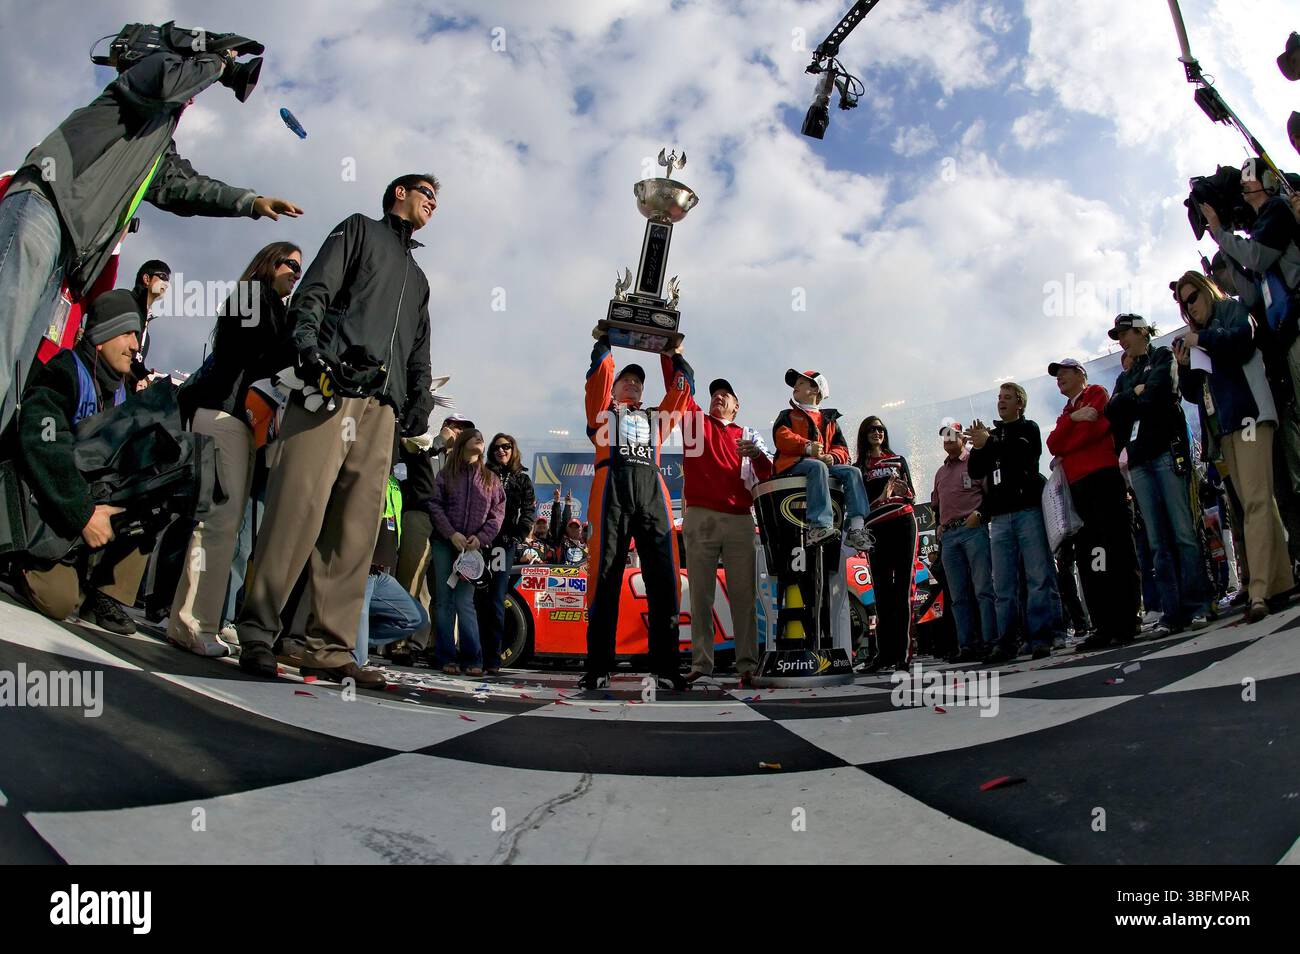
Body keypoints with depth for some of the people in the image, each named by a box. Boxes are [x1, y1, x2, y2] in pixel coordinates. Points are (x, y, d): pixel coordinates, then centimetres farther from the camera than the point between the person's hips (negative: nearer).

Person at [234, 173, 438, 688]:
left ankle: (331, 648, -3)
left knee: (357, 530, -3)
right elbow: (314, 291, 3)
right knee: (298, 510, -15)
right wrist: (309, 342, -16)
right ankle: (255, 634, -11)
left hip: (381, 407, 6)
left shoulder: (418, 279, 36)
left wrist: (420, 400, 9)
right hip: (329, 391, -6)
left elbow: (419, 352, 28)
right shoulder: (359, 230, 19)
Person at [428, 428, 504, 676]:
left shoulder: (490, 478, 10)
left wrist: (481, 538, -9)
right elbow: (435, 506, 1)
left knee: (465, 602, -8)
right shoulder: (447, 475, 8)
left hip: (473, 547, -1)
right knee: (444, 601, 0)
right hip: (445, 544, 1)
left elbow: (497, 513, 5)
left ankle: (472, 659, -4)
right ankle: (448, 658, 4)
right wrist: (452, 534, -12)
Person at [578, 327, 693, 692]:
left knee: (664, 579, -7)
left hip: (652, 491, 3)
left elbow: (682, 388, 31)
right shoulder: (603, 413, 26)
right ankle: (598, 668, -7)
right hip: (612, 488, -3)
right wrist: (604, 342, 21)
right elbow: (598, 374, 15)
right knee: (604, 577, -8)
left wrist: (674, 355, 32)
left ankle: (665, 668, -5)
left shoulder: (656, 417, 33)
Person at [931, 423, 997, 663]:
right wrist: (938, 525, 19)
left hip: (974, 530, -6)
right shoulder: (940, 472, 27)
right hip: (948, 536, 6)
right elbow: (935, 503, 35)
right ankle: (967, 645, 2)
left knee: (983, 589, -11)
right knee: (959, 595, 2)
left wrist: (980, 513, -14)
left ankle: (990, 641, -11)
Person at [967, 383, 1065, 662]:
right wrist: (978, 447, -3)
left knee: (1039, 578, -7)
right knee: (1004, 585, 0)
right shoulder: (990, 433, 23)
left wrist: (989, 443, -11)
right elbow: (975, 473, 13)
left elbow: (1023, 453, -10)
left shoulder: (1028, 428, 10)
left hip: (1028, 510, -4)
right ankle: (1008, 642, 2)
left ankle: (1040, 638, -6)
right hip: (999, 517, 4)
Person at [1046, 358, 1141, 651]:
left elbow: (1097, 427, -10)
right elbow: (1054, 445, 10)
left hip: (1102, 477, -8)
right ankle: (1105, 627, 3)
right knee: (1088, 558, 2)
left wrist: (1064, 452, 0)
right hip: (1078, 486, 8)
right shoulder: (1066, 412, 28)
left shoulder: (1096, 393, 8)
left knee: (1115, 549, -10)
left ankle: (1125, 623, -11)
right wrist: (1072, 419, -6)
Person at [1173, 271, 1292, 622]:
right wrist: (1184, 366, 6)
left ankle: (1259, 591, -24)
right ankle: (1280, 582, 5)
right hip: (1222, 426, 7)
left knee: (1257, 501, -16)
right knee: (1254, 503, 3)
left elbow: (1242, 338, -13)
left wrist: (1202, 339, -5)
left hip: (1248, 415, -7)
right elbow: (1192, 393, 22)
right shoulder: (1196, 337, 25)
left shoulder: (1232, 309, 9)